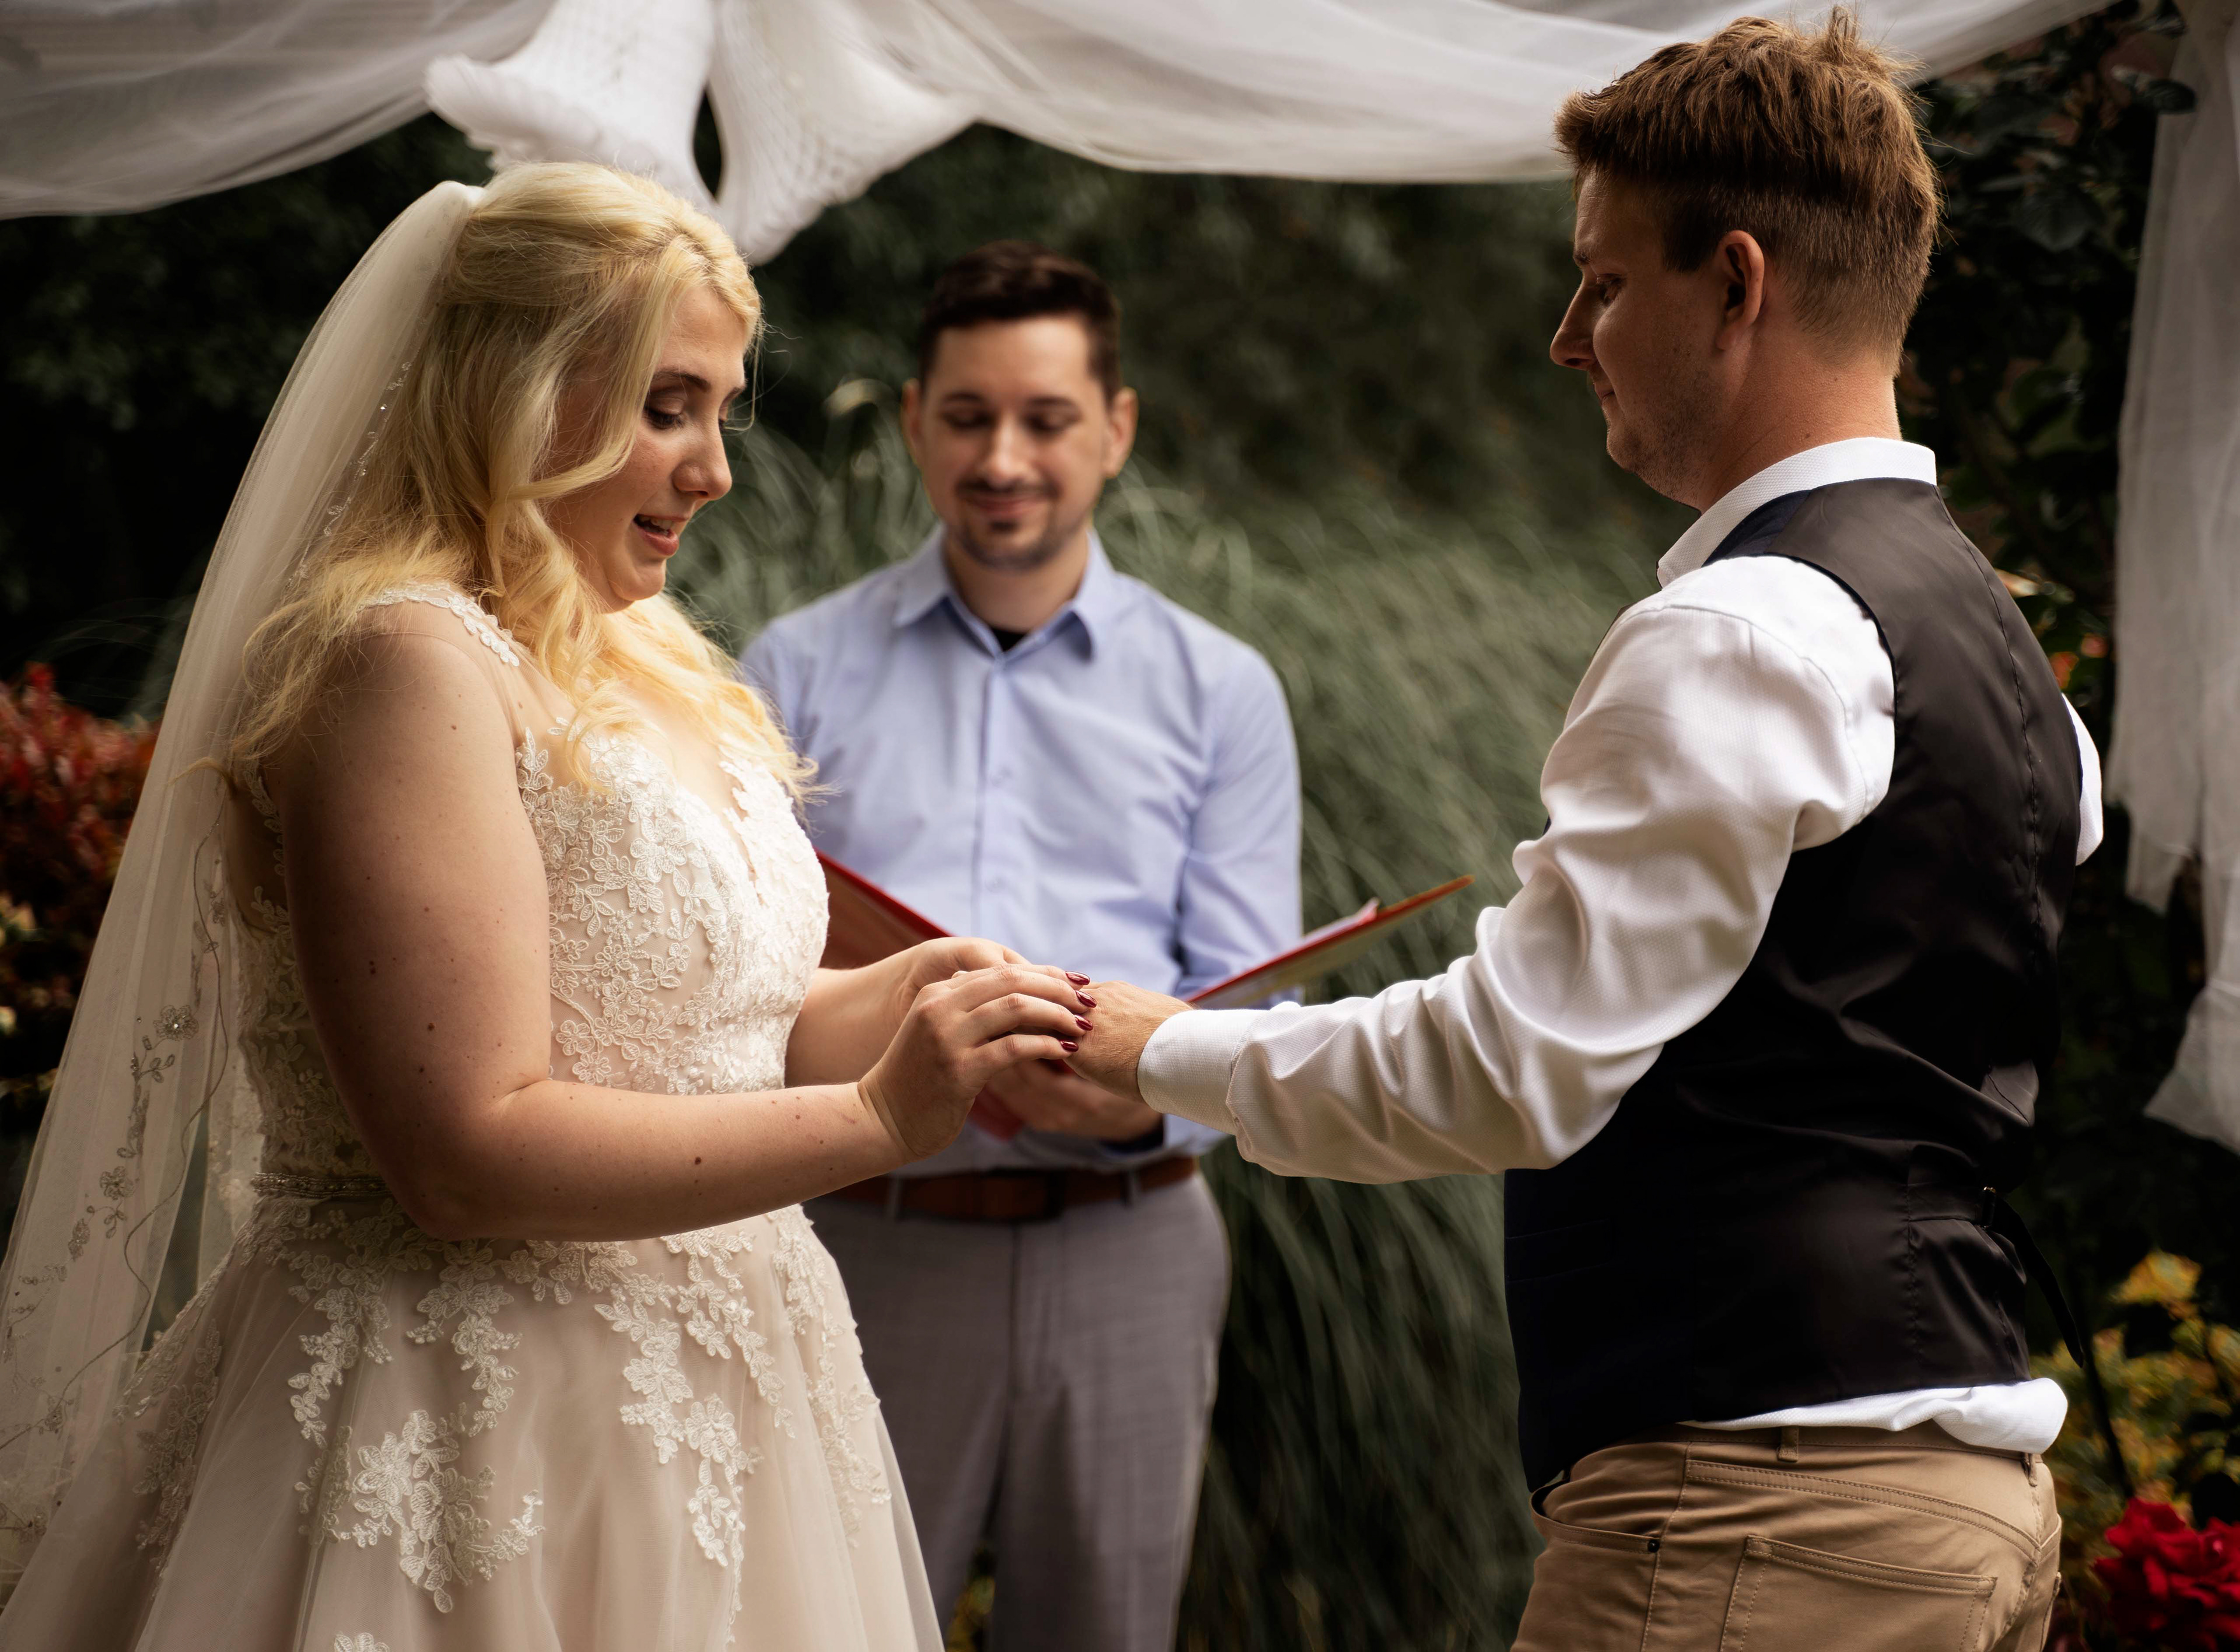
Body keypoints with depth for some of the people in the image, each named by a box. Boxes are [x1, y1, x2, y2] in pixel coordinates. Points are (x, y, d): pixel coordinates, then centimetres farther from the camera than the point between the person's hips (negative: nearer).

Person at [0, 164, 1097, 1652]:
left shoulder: (634, 657, 14)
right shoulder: (412, 662, -16)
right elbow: (470, 1151, -23)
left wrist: (894, 1000, -4)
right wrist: (877, 1119, -21)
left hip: (688, 1403, 9)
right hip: (493, 1443, -9)